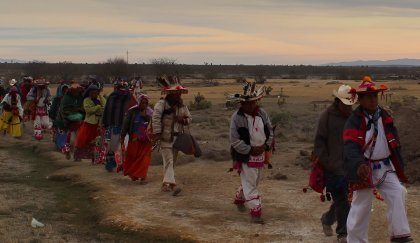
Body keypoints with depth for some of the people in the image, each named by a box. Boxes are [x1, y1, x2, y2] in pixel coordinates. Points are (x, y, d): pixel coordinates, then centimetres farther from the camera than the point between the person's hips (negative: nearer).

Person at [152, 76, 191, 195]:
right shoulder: (162, 104, -10)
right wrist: (157, 133, -24)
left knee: (172, 161, 13)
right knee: (168, 161, -14)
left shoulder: (182, 106, 11)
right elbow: (155, 118, -17)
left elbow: (189, 117, 19)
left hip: (177, 137, 7)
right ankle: (171, 183, -23)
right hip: (166, 137, -7)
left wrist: (184, 120, -5)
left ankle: (166, 184, 24)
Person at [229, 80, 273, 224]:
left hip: (261, 155, 6)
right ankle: (256, 212, 1)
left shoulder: (262, 114, -1)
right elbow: (235, 140, -15)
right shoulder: (237, 117, -15)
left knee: (253, 182, 20)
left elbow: (270, 131, 9)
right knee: (250, 184, -5)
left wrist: (266, 145, -8)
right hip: (245, 157, -6)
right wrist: (251, 150, -19)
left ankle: (239, 198, 45)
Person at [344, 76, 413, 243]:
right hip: (365, 169, -5)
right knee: (361, 206, 4)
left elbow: (395, 143, 14)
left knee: (398, 195, -12)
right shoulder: (354, 121, -13)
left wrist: (399, 166, 14)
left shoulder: (385, 117, 6)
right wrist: (359, 164, -45)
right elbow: (351, 146, -27)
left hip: (385, 167, 5)